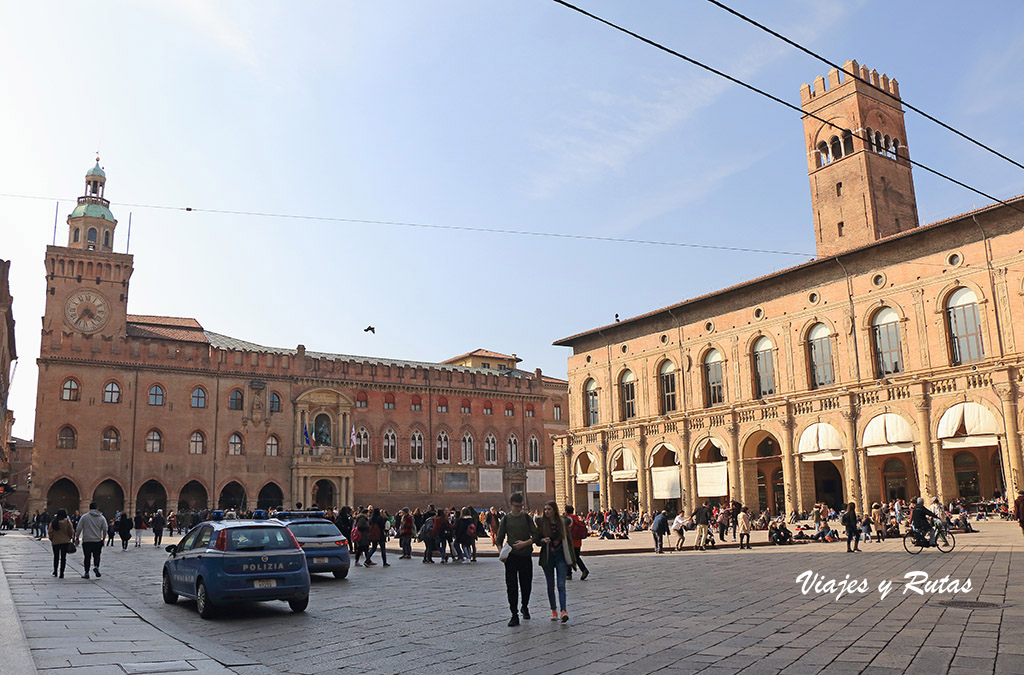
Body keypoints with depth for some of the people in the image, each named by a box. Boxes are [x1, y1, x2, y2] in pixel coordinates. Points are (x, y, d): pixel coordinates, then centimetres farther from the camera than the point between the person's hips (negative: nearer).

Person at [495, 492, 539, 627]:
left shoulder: (527, 517, 4)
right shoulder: (505, 519, 4)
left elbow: (536, 535, 2)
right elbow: (499, 539, 7)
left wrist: (525, 543, -14)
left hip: (525, 556, 1)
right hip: (511, 557, 0)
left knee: (526, 585, 8)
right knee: (511, 586, -5)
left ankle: (525, 606, 35)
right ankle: (514, 615, 2)